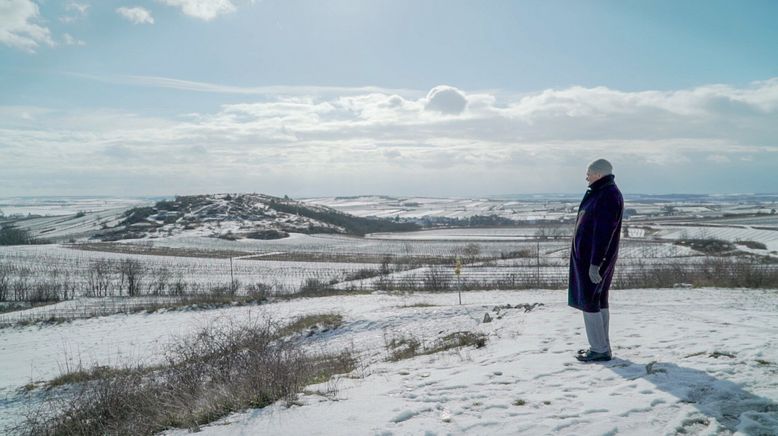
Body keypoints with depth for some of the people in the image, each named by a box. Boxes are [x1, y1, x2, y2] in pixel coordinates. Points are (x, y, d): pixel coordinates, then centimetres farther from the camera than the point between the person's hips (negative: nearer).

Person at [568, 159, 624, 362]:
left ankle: (600, 350, 0)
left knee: (589, 302, -6)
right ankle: (602, 346, 22)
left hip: (593, 258, -10)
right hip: (589, 256, 10)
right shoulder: (600, 193, 15)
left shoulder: (608, 196, -18)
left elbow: (603, 233, -24)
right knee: (599, 301, 14)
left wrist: (595, 263, -26)